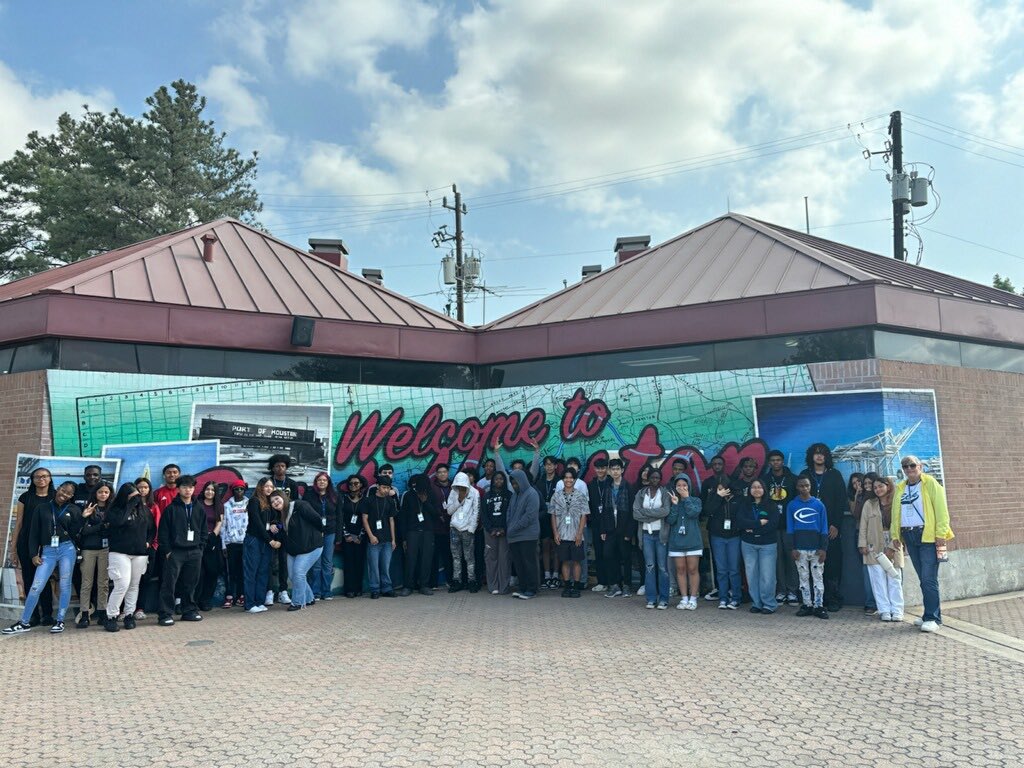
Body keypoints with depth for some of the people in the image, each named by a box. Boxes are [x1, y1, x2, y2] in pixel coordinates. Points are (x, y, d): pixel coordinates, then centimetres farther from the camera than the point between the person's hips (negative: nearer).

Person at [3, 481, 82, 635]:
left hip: (67, 549, 0)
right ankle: (24, 622, 6)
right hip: (47, 551, 0)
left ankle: (60, 621, 13)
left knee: (65, 586, 3)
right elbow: (34, 533, 7)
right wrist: (34, 554, 1)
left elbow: (77, 531, 3)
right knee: (36, 587, -3)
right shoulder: (41, 509, 9)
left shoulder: (74, 510, 8)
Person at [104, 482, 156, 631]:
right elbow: (117, 521, -26)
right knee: (122, 585, -13)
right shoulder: (116, 510, -4)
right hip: (120, 552, -4)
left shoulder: (144, 510, 7)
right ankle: (111, 617, 0)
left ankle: (129, 615, 19)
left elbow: (152, 528, 18)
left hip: (140, 553, 5)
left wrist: (148, 541, 3)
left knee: (134, 585, 10)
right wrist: (131, 504, -18)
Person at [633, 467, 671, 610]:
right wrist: (655, 515, -9)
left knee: (662, 567, -3)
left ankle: (663, 599, 3)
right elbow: (636, 513, -3)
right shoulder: (641, 494, 9)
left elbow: (666, 511, -13)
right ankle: (651, 598, 7)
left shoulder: (665, 493, 3)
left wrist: (646, 511, -8)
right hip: (646, 534, 2)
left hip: (661, 533, -2)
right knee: (649, 566, 1)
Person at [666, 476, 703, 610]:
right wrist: (675, 504, -13)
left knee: (692, 570, 0)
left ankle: (693, 599, 6)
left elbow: (693, 513, -17)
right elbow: (669, 520, -6)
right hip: (676, 541, 2)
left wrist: (686, 498, -9)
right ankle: (684, 598, 11)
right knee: (680, 570, 5)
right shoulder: (672, 501, 6)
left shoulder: (695, 500, 4)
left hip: (693, 541, -2)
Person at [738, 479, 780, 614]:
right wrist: (760, 523, -13)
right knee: (752, 575, 4)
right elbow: (742, 522, -7)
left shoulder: (771, 506, 0)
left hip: (767, 545, -2)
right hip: (748, 544, 2)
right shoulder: (744, 505, 6)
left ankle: (769, 604, 6)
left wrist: (753, 529, -12)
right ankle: (756, 603, 13)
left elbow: (773, 525, -12)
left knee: (767, 576, -5)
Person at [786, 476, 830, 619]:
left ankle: (819, 606, 7)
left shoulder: (819, 505, 1)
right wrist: (792, 548, -3)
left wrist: (823, 548, -4)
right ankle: (807, 605, 15)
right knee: (804, 578, 7)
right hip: (800, 548, 1)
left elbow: (824, 528, 2)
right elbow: (789, 529, 3)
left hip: (816, 548, -1)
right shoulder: (792, 505, 3)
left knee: (818, 577, 2)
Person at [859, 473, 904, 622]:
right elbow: (863, 525, 6)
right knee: (879, 580, -3)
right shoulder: (869, 504, 7)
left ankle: (897, 611, 3)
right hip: (874, 548, 1)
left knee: (895, 579, -1)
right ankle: (885, 611, -1)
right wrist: (862, 544, -3)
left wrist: (892, 547, -11)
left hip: (892, 548, -1)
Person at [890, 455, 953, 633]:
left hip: (928, 536, -6)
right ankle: (931, 613, 19)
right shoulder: (900, 489, 15)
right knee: (924, 578, 11)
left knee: (929, 579, -9)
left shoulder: (930, 484, -2)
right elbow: (896, 513, 17)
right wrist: (895, 534, 9)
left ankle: (932, 618, -7)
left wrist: (941, 533, -14)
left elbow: (941, 510, -7)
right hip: (909, 536, 6)